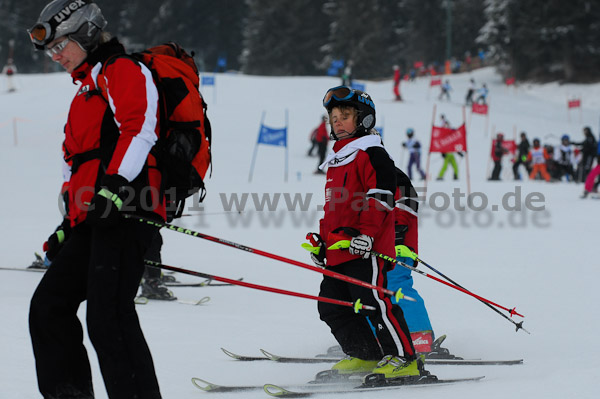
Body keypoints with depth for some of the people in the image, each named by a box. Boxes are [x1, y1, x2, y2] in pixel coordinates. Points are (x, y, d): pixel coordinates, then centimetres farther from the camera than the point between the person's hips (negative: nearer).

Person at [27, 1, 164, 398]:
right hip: (93, 218, 10)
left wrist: (115, 187, -25)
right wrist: (69, 224, 27)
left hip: (125, 212, -10)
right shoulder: (86, 90, 31)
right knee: (49, 306, 6)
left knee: (108, 314, -18)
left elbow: (139, 130, -15)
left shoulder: (124, 71, 1)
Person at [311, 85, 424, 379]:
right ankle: (365, 356, 17)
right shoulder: (337, 160, 24)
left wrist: (366, 232, -24)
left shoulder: (371, 153, -6)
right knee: (331, 307, 9)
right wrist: (323, 239, 25)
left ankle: (404, 360, -11)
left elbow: (380, 196, -16)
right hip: (338, 251, 10)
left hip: (365, 248, -10)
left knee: (374, 302, -14)